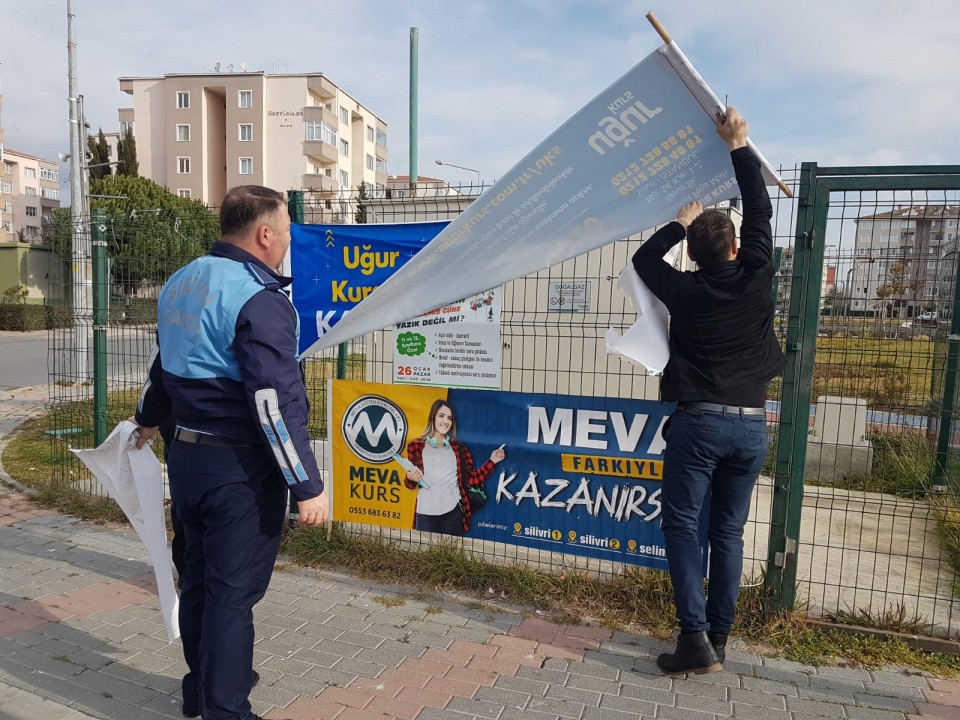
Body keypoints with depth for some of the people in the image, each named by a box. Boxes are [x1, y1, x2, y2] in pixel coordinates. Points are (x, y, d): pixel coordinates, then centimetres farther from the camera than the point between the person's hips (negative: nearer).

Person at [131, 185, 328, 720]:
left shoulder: (182, 283, 9)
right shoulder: (260, 298, -20)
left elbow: (166, 363, 23)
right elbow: (276, 402, -25)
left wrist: (149, 419, 40)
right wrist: (308, 486, -20)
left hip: (187, 454, 9)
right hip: (241, 466, -9)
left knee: (199, 575, 21)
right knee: (234, 589, 2)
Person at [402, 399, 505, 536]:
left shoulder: (458, 448, 11)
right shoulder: (416, 446, 5)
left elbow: (472, 479, 7)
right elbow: (410, 484, 7)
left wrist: (492, 461, -1)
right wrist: (411, 479, -15)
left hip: (453, 512, 2)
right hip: (425, 513, -1)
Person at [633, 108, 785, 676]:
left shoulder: (685, 291, -3)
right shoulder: (756, 280, 0)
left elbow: (644, 258, 17)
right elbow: (761, 212, 13)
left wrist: (680, 223, 26)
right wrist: (740, 147, 18)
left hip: (699, 421, -3)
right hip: (751, 425, 3)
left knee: (684, 527, 2)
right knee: (728, 533, 9)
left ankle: (696, 639, -4)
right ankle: (718, 640, 16)